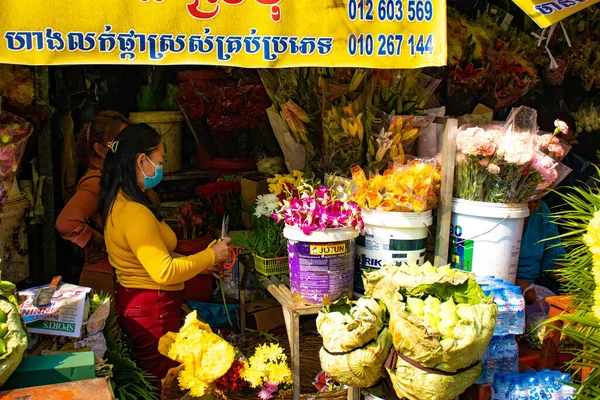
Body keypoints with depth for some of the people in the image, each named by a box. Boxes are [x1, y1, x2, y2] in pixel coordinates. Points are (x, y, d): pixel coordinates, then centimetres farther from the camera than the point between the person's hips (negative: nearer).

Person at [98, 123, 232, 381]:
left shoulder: (119, 202, 7)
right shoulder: (135, 212, -24)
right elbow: (164, 272, -24)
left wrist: (198, 264, 12)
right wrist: (211, 256, -12)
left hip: (133, 300, 10)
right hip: (152, 309, -10)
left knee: (151, 380, 19)